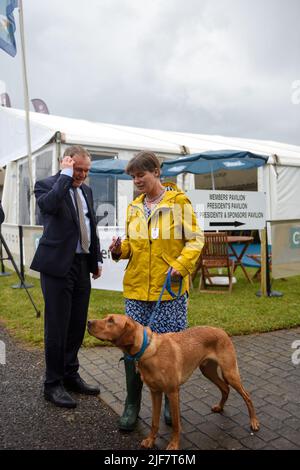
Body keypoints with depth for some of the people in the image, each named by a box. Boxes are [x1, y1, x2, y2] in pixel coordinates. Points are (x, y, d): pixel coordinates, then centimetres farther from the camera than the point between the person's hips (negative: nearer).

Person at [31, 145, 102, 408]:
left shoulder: (86, 190, 15)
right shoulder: (46, 185, -5)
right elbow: (49, 204, -29)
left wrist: (97, 259, 16)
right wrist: (65, 174, -18)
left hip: (82, 265, 7)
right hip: (58, 265, -6)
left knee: (78, 325, 13)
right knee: (57, 327, 1)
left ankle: (70, 375, 29)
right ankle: (53, 384, 17)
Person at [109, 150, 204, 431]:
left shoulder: (178, 202, -2)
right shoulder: (134, 207, 12)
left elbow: (195, 239, -2)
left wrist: (181, 265, -16)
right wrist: (120, 249, -2)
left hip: (170, 288, -3)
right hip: (137, 287, 4)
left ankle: (171, 400, 30)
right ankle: (132, 404, 22)